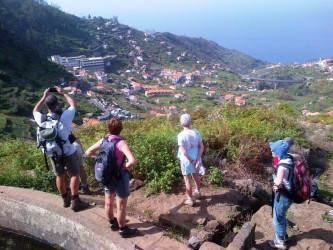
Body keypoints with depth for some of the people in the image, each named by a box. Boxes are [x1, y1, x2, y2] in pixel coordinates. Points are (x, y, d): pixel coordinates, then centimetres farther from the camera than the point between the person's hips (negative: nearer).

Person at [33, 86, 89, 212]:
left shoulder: (42, 119, -14)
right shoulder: (64, 116, -23)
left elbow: (35, 111, 12)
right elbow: (73, 104, -2)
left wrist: (44, 97, 13)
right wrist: (63, 93, 8)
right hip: (69, 152, -4)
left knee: (60, 176, 18)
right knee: (74, 174, 10)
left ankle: (65, 199, 33)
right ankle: (75, 202, 13)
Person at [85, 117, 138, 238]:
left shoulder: (103, 140, -5)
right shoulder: (121, 142, -23)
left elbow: (88, 152, 6)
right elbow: (133, 160, -35)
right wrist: (126, 167, -16)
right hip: (120, 175, -6)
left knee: (109, 202, 23)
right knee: (121, 205, 9)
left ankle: (112, 223, 43)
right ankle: (123, 230, 23)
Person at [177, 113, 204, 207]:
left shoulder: (181, 135, -22)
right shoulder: (196, 132, -6)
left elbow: (184, 152, -23)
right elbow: (201, 147, -7)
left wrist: (191, 161, -11)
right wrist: (197, 159, -9)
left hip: (186, 160, -5)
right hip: (196, 158, 5)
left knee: (187, 179, 10)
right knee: (196, 175, 27)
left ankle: (190, 199, 21)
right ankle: (197, 192, 48)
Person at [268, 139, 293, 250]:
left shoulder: (282, 166, -32)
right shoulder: (288, 159, -4)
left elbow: (278, 182, -46)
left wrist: (276, 186, -20)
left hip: (283, 196, -9)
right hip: (288, 194, 9)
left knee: (277, 219, 12)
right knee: (282, 216, 30)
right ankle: (284, 234, 50)